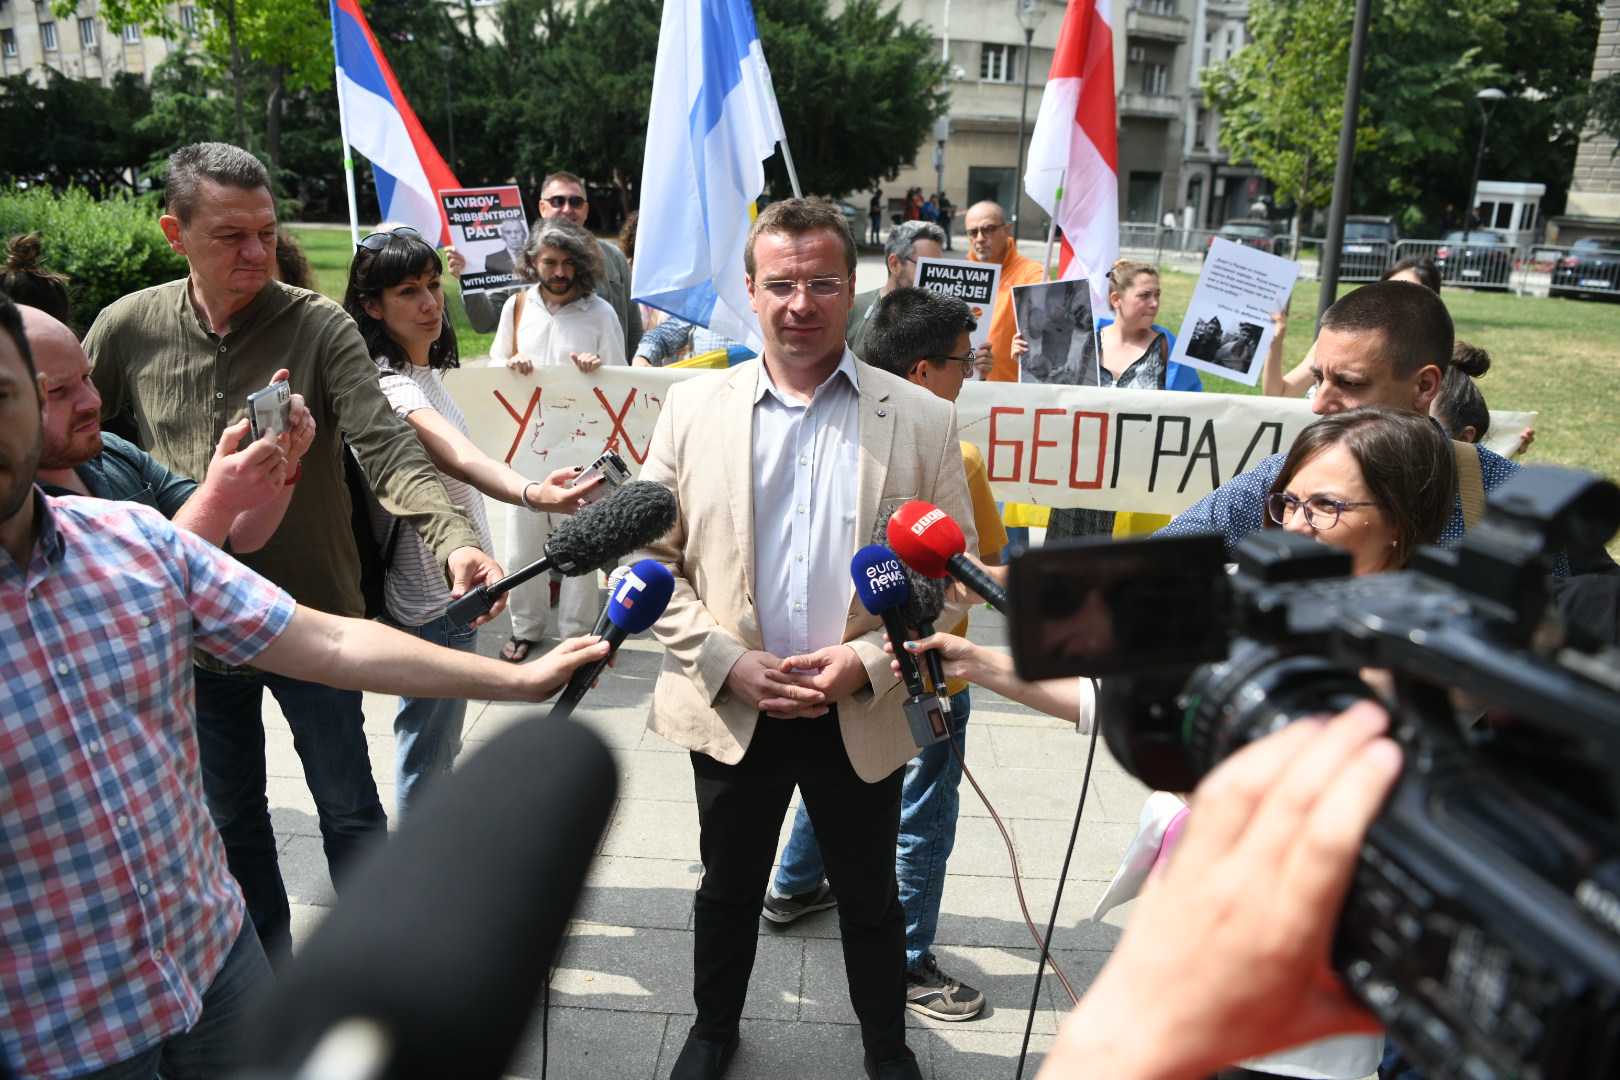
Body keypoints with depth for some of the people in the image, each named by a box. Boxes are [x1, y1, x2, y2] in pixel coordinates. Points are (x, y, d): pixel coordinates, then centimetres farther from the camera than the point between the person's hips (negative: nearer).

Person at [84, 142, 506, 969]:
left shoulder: (320, 326, -13)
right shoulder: (129, 328, -4)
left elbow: (386, 448, -25)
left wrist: (454, 538, -41)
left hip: (312, 615, -3)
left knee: (350, 812, 10)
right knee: (230, 820, 19)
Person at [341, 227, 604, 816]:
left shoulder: (424, 371, 8)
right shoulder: (392, 385, -24)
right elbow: (458, 457, -44)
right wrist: (530, 492, -62)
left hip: (449, 583, 11)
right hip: (432, 596, -11)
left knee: (437, 745, 26)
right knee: (427, 751, 3)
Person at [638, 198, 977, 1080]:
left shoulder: (922, 420, -5)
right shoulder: (693, 408, -2)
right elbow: (652, 557, -1)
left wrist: (868, 662, -16)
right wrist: (728, 662, -12)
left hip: (864, 716, -1)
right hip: (729, 710, 1)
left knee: (869, 897, 18)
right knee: (728, 887, 21)